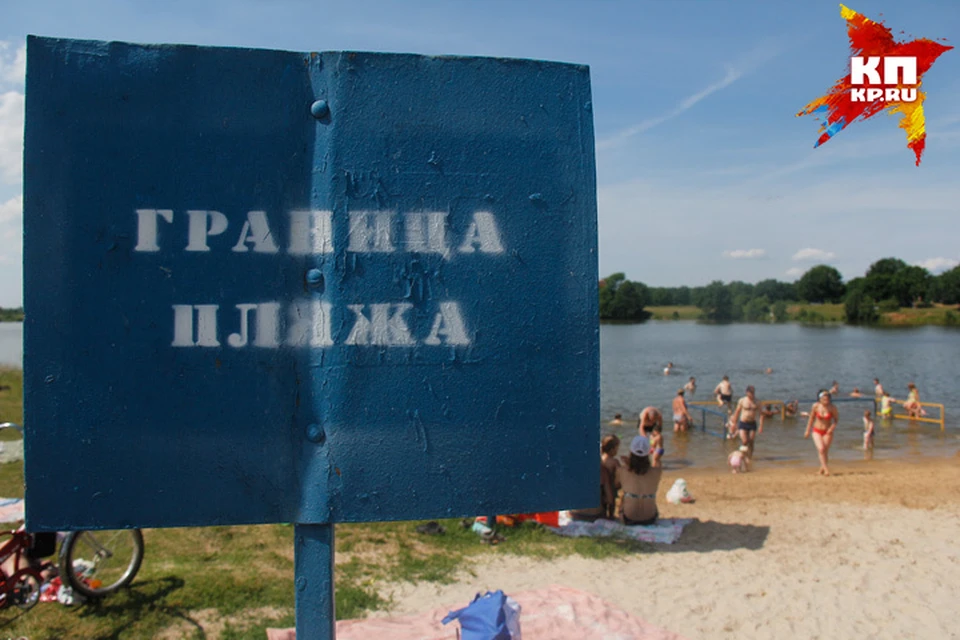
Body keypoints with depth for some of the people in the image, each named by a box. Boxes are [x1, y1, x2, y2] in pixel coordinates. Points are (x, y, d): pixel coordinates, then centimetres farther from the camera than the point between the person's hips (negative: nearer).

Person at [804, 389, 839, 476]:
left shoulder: (832, 407, -13)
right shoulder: (815, 406, -9)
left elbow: (836, 418, -1)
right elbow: (811, 418, 5)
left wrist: (832, 427, -20)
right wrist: (808, 431, 10)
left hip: (827, 432, 0)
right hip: (817, 431, 0)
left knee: (825, 451, 3)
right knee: (821, 449, -18)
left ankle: (822, 469, 23)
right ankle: (826, 469, -14)